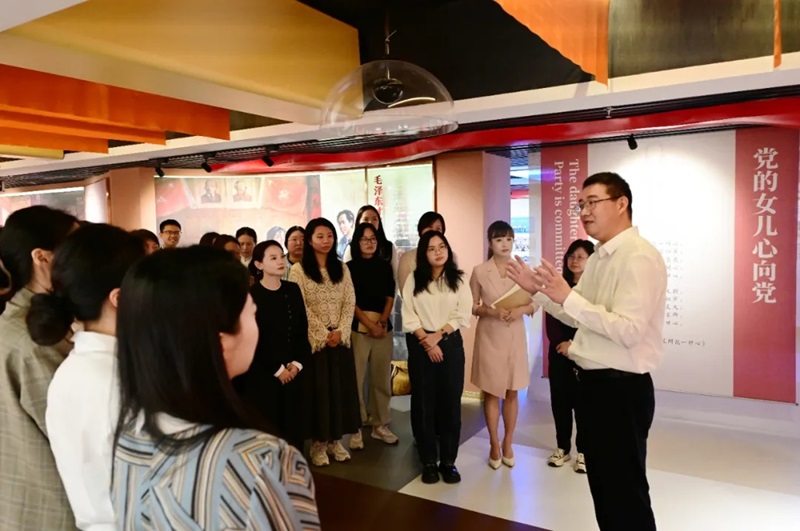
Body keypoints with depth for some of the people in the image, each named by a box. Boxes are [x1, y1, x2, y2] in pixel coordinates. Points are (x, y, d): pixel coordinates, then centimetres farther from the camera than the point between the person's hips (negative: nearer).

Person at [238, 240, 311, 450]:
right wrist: (277, 369, -8)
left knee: (294, 423, 8)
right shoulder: (251, 295, -10)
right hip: (262, 373, -4)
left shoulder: (293, 290, 6)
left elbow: (303, 330, 6)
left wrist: (297, 363, -4)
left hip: (294, 371, 5)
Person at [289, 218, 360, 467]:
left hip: (340, 337, 4)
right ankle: (318, 442, 15)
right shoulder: (298, 270, -4)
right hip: (314, 339, -4)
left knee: (341, 387, 7)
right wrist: (323, 334, -13)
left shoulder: (342, 268, 9)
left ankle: (335, 440, 21)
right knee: (318, 389, 2)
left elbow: (350, 302, 4)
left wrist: (340, 331, -9)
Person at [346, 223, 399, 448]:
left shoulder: (385, 266, 11)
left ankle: (381, 425, 19)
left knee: (382, 378, 7)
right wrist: (369, 323, -10)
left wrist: (382, 321, -5)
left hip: (384, 327, 3)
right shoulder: (350, 267, 1)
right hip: (358, 328, -3)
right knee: (356, 378, -4)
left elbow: (390, 296, 10)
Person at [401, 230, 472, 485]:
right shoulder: (414, 280, 5)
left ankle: (448, 461, 15)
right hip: (420, 347, 0)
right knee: (423, 403, 4)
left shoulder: (458, 280, 3)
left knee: (450, 402, 3)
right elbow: (408, 315, -2)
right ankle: (428, 462, 15)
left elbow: (462, 315, -4)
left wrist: (438, 335, -12)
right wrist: (426, 340, -12)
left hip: (451, 345, 0)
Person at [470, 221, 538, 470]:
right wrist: (491, 311, -18)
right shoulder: (479, 271, -4)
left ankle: (508, 443, 26)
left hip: (515, 335, 1)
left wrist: (521, 310, -16)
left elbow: (535, 302, 4)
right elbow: (471, 307, -1)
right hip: (489, 336, -1)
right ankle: (494, 444, 21)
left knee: (512, 392, 10)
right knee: (491, 392, 7)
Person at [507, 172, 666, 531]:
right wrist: (538, 290, 5)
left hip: (621, 388, -9)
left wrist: (568, 296, -28)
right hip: (593, 383, 10)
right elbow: (577, 318, 16)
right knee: (602, 484, 23)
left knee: (626, 490, 7)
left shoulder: (639, 258, -19)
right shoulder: (599, 257, 12)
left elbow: (629, 331, -27)